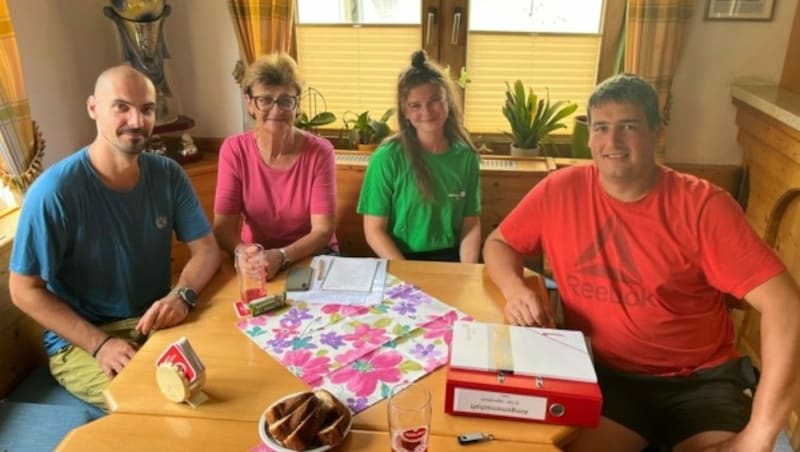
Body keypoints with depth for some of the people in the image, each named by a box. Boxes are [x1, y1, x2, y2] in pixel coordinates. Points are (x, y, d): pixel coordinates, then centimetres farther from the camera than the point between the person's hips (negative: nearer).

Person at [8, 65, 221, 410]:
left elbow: (207, 248, -1)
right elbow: (25, 290, -11)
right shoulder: (54, 191, -18)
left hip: (157, 323, 5)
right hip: (80, 341, -4)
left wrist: (181, 296, -22)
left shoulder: (167, 175, -3)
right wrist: (100, 343, -21)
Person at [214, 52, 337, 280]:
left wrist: (281, 256, -31)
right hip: (255, 258, 1)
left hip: (312, 256, -1)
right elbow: (223, 228, -10)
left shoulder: (319, 152, -12)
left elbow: (323, 231, -15)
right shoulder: (234, 150, -8)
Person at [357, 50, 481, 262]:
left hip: (450, 258, 3)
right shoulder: (388, 157, -9)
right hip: (400, 262, -2)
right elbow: (374, 231, -7)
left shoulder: (466, 156, 1)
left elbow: (471, 225, 5)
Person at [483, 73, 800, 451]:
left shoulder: (703, 205, -13)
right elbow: (498, 243, 8)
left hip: (700, 378, 0)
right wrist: (515, 289, -16)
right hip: (604, 373, 1)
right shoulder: (561, 190, -5)